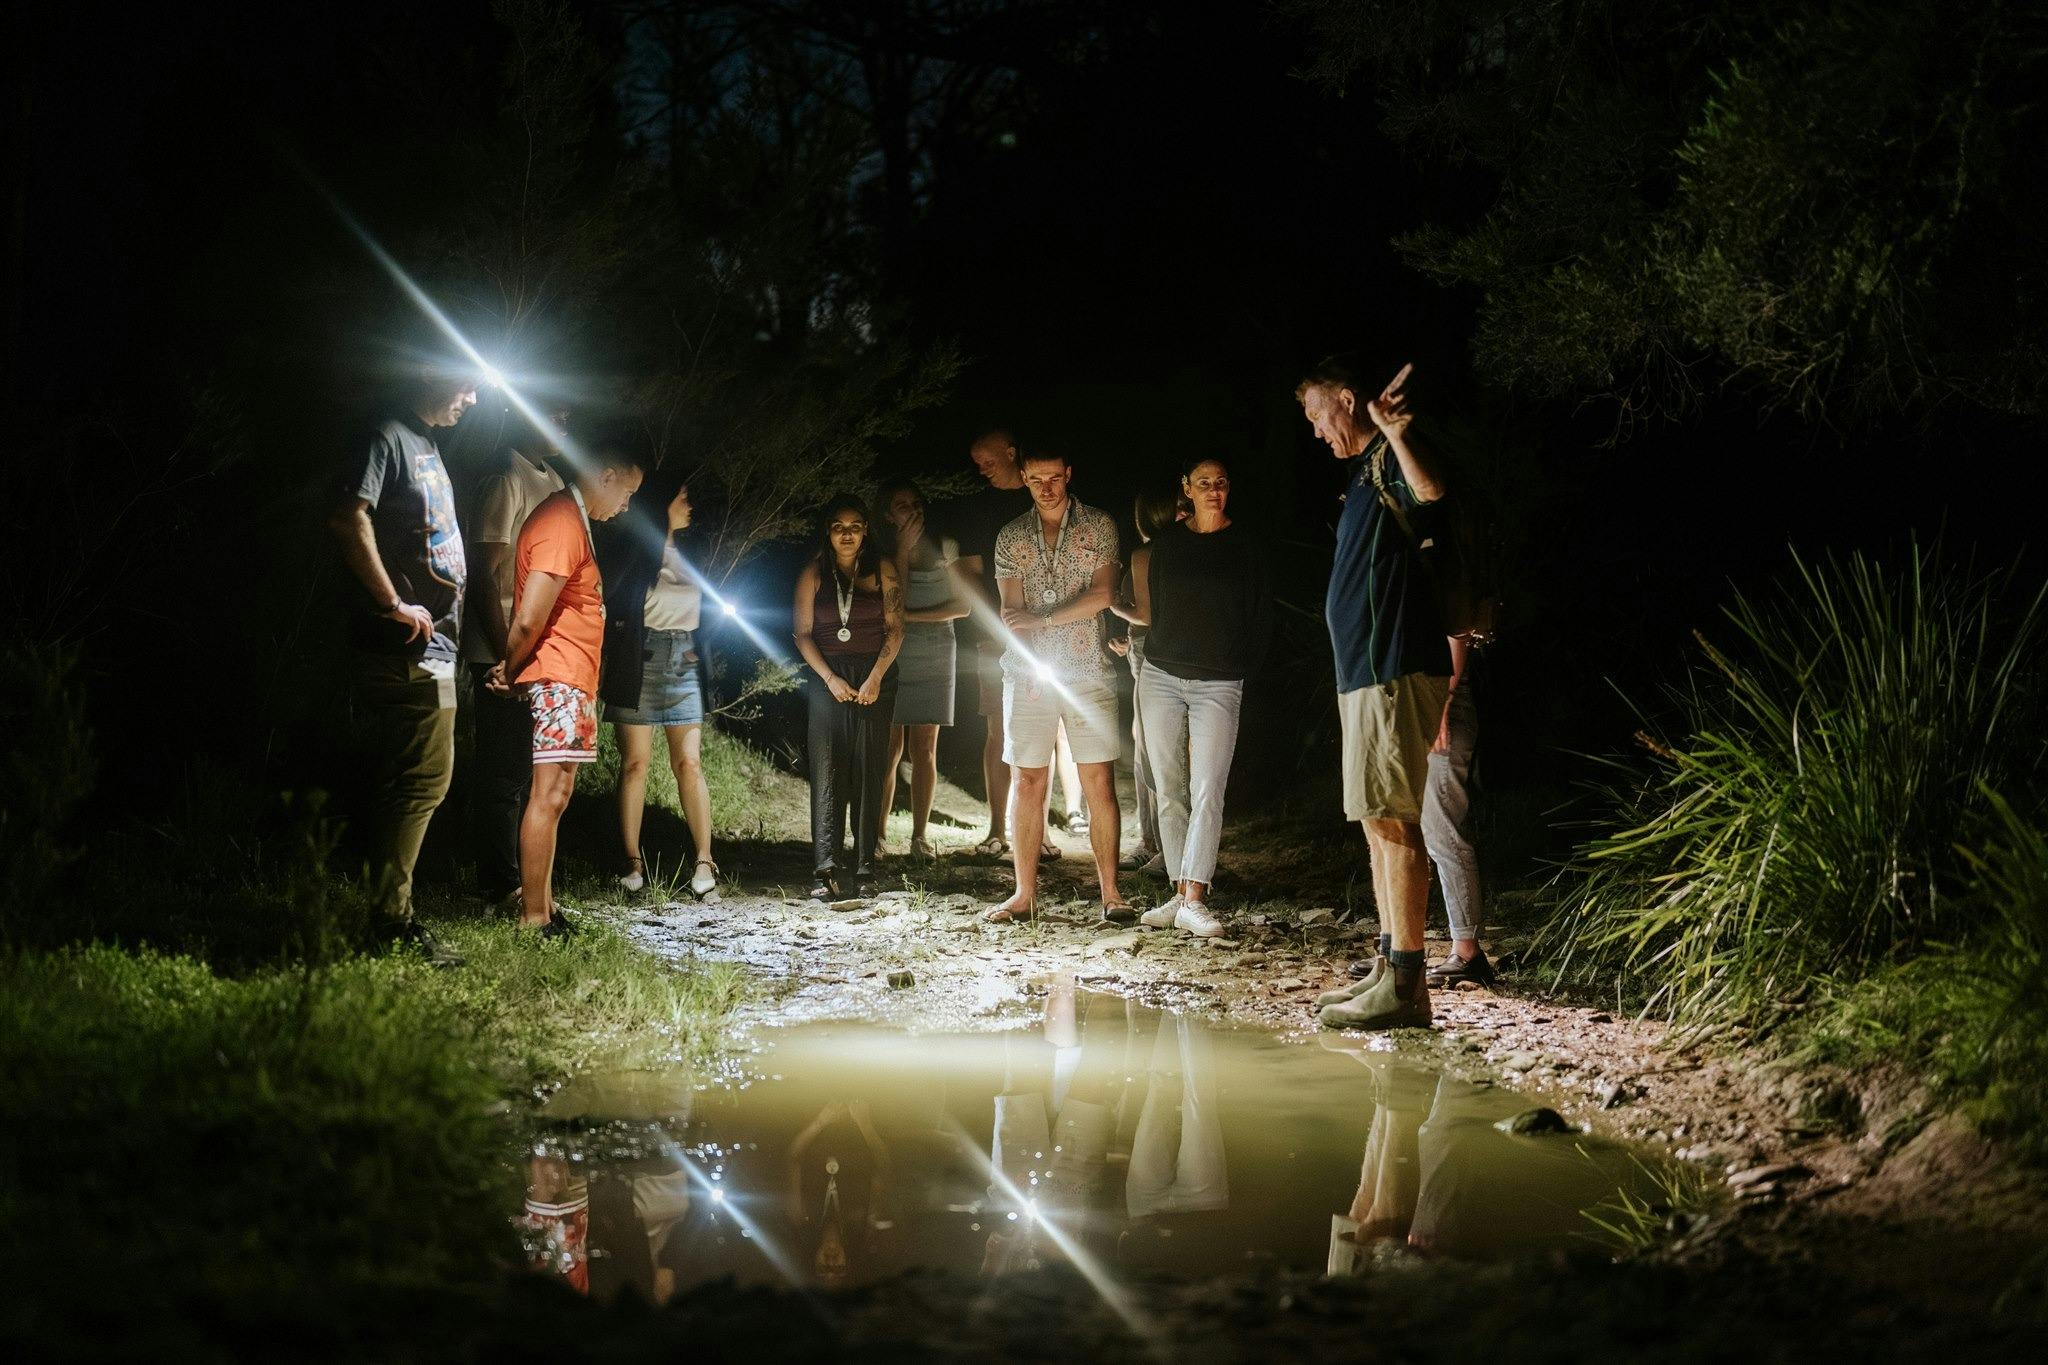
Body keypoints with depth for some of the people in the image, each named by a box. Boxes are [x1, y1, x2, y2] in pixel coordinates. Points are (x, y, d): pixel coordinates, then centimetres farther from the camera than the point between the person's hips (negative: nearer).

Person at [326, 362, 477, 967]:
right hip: (405, 648, -10)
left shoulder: (427, 446, 20)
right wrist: (396, 605, -22)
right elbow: (349, 519, -26)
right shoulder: (388, 438, -10)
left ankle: (392, 914, 20)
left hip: (432, 646, 10)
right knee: (420, 779, -10)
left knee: (416, 781, 13)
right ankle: (391, 920, -6)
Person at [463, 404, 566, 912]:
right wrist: (506, 656, -21)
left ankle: (505, 880, 18)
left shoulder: (551, 483, 17)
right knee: (504, 774, -5)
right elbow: (485, 574, -16)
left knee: (526, 772, 12)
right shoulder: (507, 482, -11)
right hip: (504, 655, -9)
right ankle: (501, 887, 0)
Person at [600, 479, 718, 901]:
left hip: (683, 658, 4)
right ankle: (634, 863, -1)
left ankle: (704, 862, -5)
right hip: (638, 655, -4)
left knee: (689, 762, -2)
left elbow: (706, 603, 21)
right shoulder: (634, 541, 1)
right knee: (635, 762, -3)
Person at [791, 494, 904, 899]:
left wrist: (876, 678, -10)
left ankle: (864, 868, -1)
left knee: (868, 769, -2)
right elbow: (803, 633, 4)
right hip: (828, 678, 0)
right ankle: (826, 869, -16)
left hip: (874, 678, 0)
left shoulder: (881, 570, 4)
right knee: (827, 769, -9)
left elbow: (895, 628, 0)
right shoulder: (813, 574, 6)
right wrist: (830, 678, -7)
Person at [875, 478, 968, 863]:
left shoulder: (945, 548, 7)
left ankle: (919, 836, 2)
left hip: (933, 655, 1)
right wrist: (903, 550, -9)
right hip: (890, 654, -1)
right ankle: (878, 833, -1)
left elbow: (961, 606, 3)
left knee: (924, 749, -1)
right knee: (889, 748, -5)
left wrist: (911, 615, -8)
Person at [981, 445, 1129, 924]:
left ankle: (1110, 893, -1)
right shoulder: (1011, 538, 10)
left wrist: (1041, 618, -10)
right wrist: (1030, 661, -12)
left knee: (1099, 782, -4)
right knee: (1028, 782, 2)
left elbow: (1102, 594, -5)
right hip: (1028, 674, 2)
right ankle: (1025, 894, 7)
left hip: (1086, 671, -2)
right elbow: (1011, 611, 3)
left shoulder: (1098, 526, 5)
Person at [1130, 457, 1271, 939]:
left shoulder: (1247, 548, 5)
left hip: (1219, 683, -3)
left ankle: (1195, 901, -17)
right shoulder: (1165, 544, 10)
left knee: (1207, 794, -13)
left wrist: (1242, 666, 7)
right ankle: (1180, 895, 7)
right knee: (1170, 794, 3)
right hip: (1163, 677, 3)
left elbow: (1262, 618, 10)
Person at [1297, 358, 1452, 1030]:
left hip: (1395, 670, -11)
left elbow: (1431, 493, -36)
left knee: (1392, 821, -13)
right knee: (1379, 821, 14)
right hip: (1367, 671, 11)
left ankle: (1406, 986, -15)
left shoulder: (1393, 459, -10)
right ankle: (1390, 967, 21)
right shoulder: (1366, 470, 21)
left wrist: (1392, 432, -40)